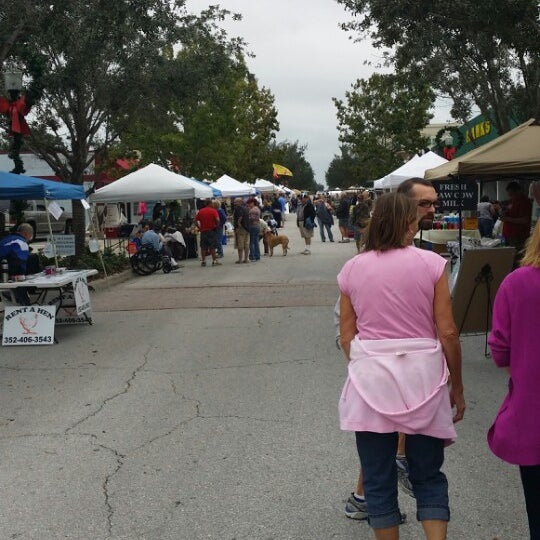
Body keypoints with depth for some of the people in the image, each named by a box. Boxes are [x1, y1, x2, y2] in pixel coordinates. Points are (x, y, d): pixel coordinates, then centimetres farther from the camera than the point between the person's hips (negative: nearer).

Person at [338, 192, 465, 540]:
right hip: (422, 377, -1)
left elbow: (346, 336, 4)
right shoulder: (431, 263, -5)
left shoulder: (352, 269, 2)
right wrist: (457, 386, 6)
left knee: (378, 478, 13)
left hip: (370, 379, 1)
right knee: (428, 476, 16)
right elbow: (447, 333, -5)